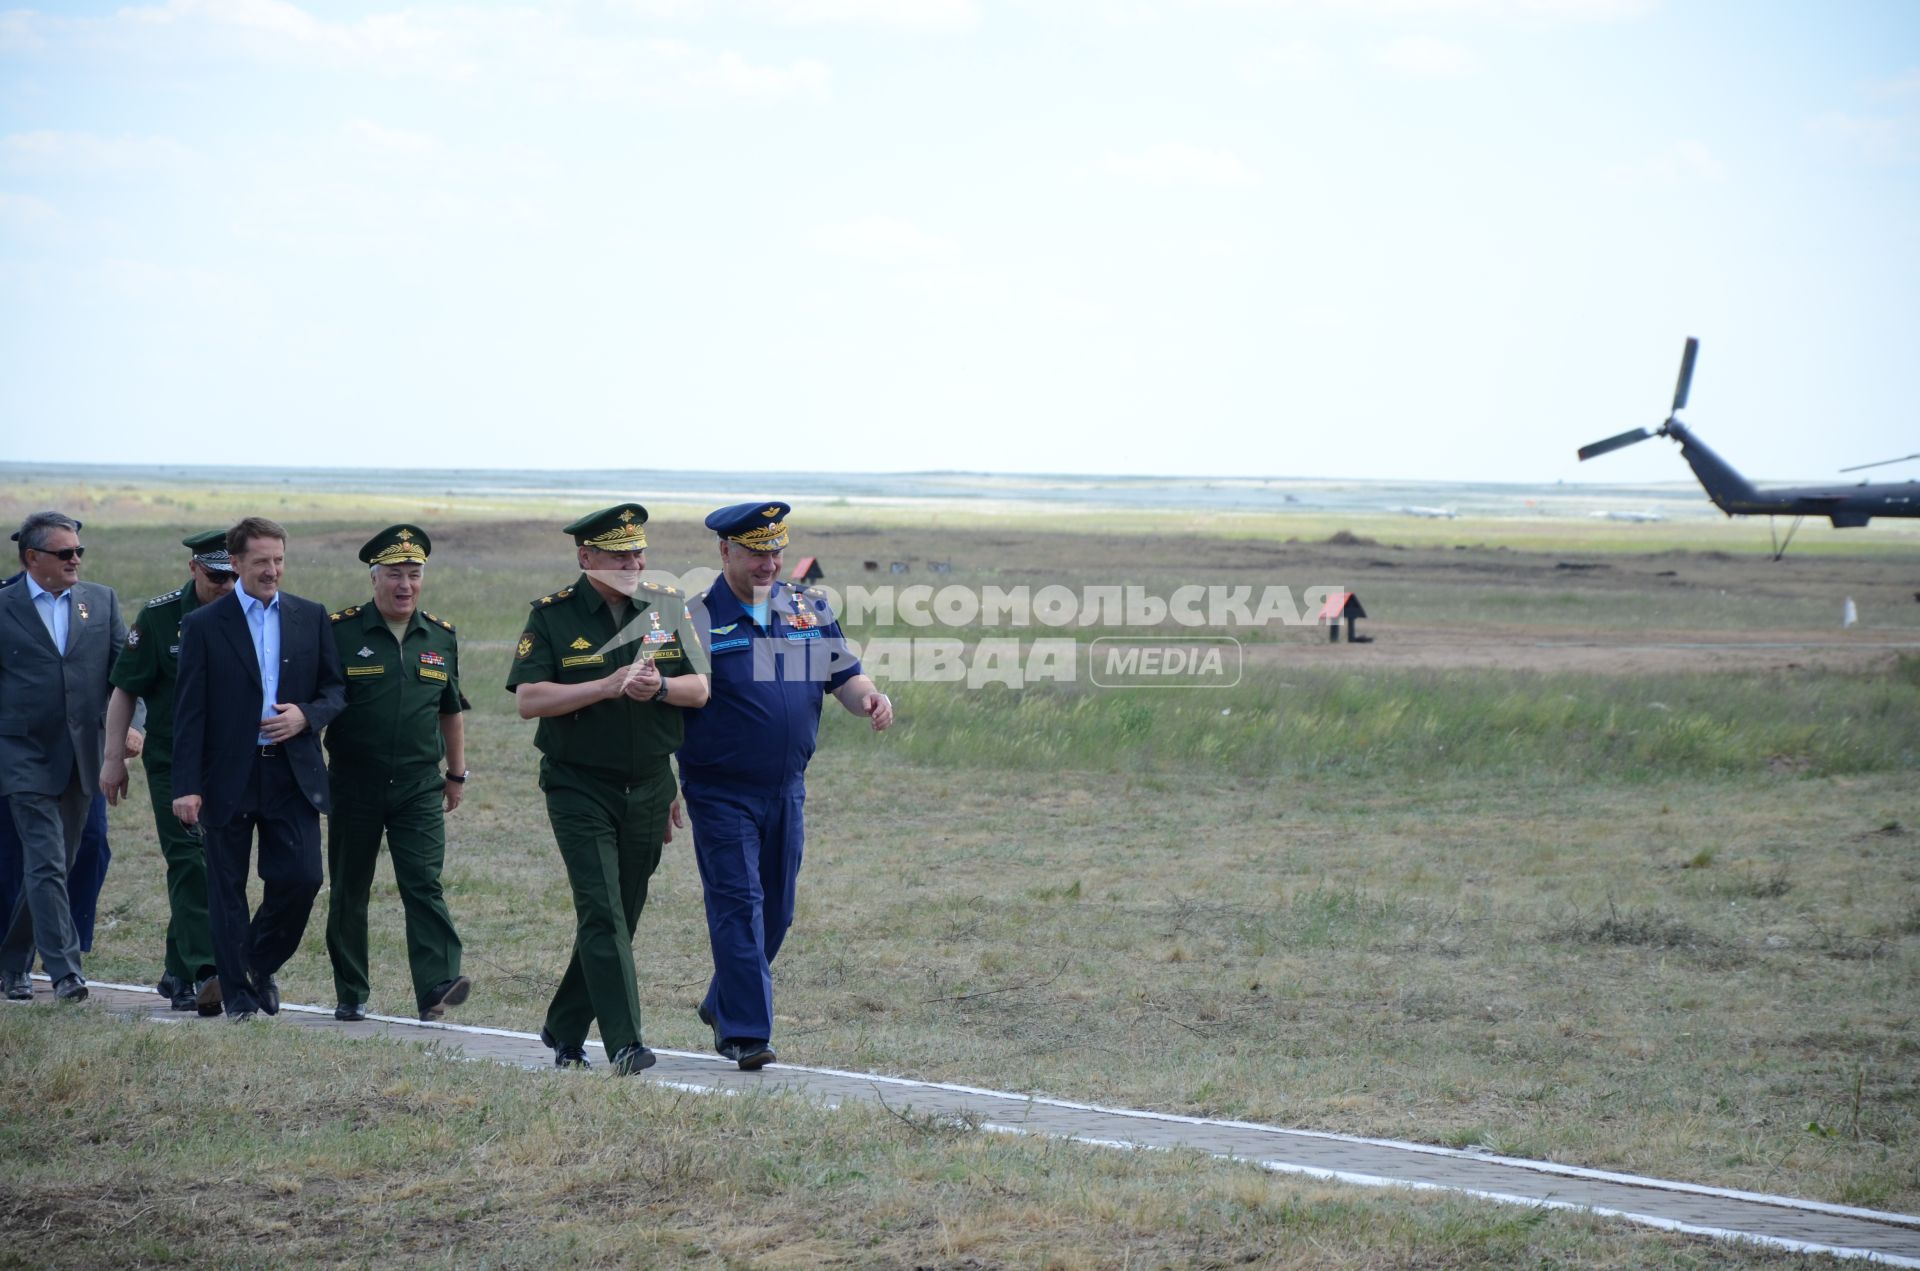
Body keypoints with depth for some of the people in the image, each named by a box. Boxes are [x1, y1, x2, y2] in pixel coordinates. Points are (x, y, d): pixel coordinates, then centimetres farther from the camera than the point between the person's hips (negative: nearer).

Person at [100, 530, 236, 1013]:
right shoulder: (159, 617, -4)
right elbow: (125, 691, 0)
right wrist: (114, 758, -2)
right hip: (171, 761, -3)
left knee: (205, 868, 8)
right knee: (189, 861, -13)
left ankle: (177, 972, 19)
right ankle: (205, 972, -20)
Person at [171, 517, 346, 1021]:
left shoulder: (311, 618, 7)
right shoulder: (204, 625, -1)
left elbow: (336, 689, 11)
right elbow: (189, 712, -3)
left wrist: (306, 715, -11)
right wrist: (186, 786, -10)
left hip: (293, 772, 2)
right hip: (228, 775, -2)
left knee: (302, 877, -4)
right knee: (227, 890, 4)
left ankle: (261, 965, 21)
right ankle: (237, 993, 15)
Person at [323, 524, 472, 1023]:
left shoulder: (441, 638, 9)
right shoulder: (340, 632, -2)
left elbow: (451, 710, 19)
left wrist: (457, 773, 20)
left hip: (420, 787, 1)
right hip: (354, 785, -1)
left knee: (424, 883, -12)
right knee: (349, 890, 6)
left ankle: (437, 986, -20)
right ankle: (351, 995, 17)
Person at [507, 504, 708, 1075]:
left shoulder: (667, 606, 5)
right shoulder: (552, 616, -6)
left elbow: (700, 688, 3)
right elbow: (528, 700, -14)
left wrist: (659, 686, -19)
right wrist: (608, 686, -22)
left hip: (650, 787, 4)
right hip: (579, 787, -4)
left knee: (621, 917, 10)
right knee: (602, 913, -14)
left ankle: (565, 1029, 26)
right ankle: (624, 1044, -18)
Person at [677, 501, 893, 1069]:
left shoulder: (810, 608, 8)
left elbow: (843, 677, 11)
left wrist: (869, 697, -11)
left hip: (787, 788, 5)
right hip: (720, 791, -5)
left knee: (775, 911, 12)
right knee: (738, 905, -10)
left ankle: (722, 1004, 31)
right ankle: (745, 1031, -8)